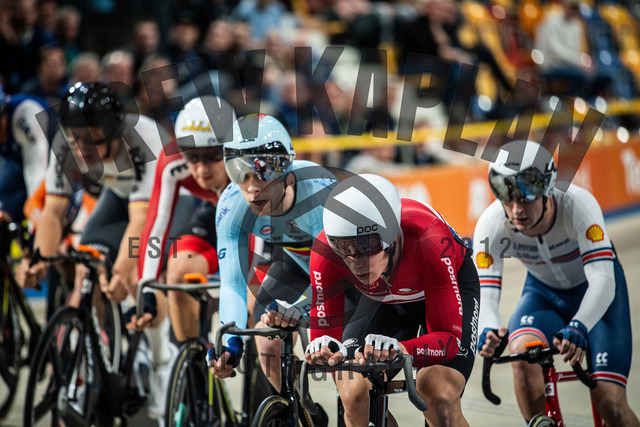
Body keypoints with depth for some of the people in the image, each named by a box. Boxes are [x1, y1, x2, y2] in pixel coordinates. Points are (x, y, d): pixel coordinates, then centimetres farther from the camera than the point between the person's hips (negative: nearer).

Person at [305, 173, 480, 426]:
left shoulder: (428, 242, -42)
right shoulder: (326, 253, -34)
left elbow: (448, 337, -40)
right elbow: (325, 332, -28)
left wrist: (399, 349, -60)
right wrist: (323, 352, -53)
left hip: (448, 287, -3)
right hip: (379, 298, 3)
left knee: (440, 399, -24)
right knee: (355, 398, -15)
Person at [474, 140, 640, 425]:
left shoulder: (577, 204, -35)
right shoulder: (492, 224, -28)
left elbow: (603, 279, -43)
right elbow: (484, 295, -32)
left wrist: (578, 328, -60)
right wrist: (488, 331, -55)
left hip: (597, 295, -2)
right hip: (543, 293, 2)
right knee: (523, 355, -31)